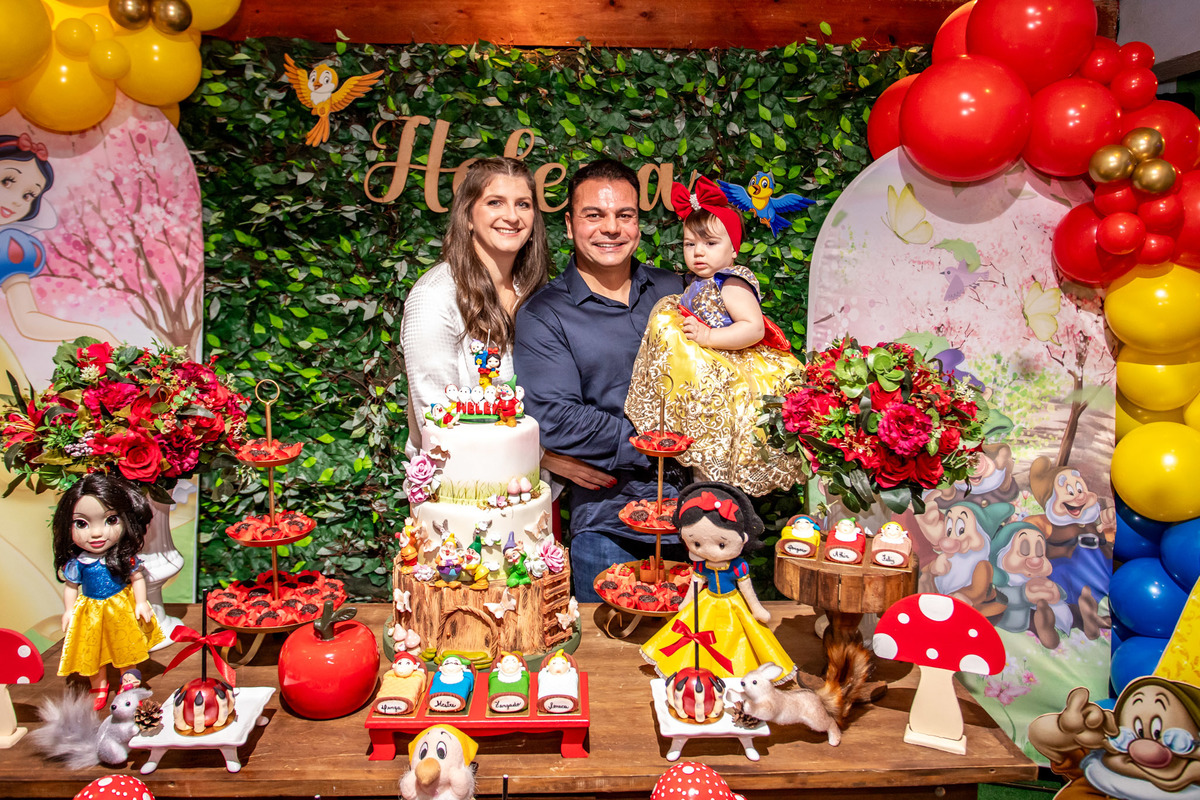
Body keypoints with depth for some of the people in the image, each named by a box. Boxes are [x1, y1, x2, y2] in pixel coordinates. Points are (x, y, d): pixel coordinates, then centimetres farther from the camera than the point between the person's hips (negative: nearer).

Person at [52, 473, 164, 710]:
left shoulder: (124, 557, -20)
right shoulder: (77, 563, -19)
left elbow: (137, 579, -8)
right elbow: (71, 586, -4)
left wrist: (141, 603, -9)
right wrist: (69, 611, -5)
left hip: (123, 609, 0)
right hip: (91, 612, 0)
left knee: (127, 650, 17)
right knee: (93, 652, 17)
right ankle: (99, 686, 41)